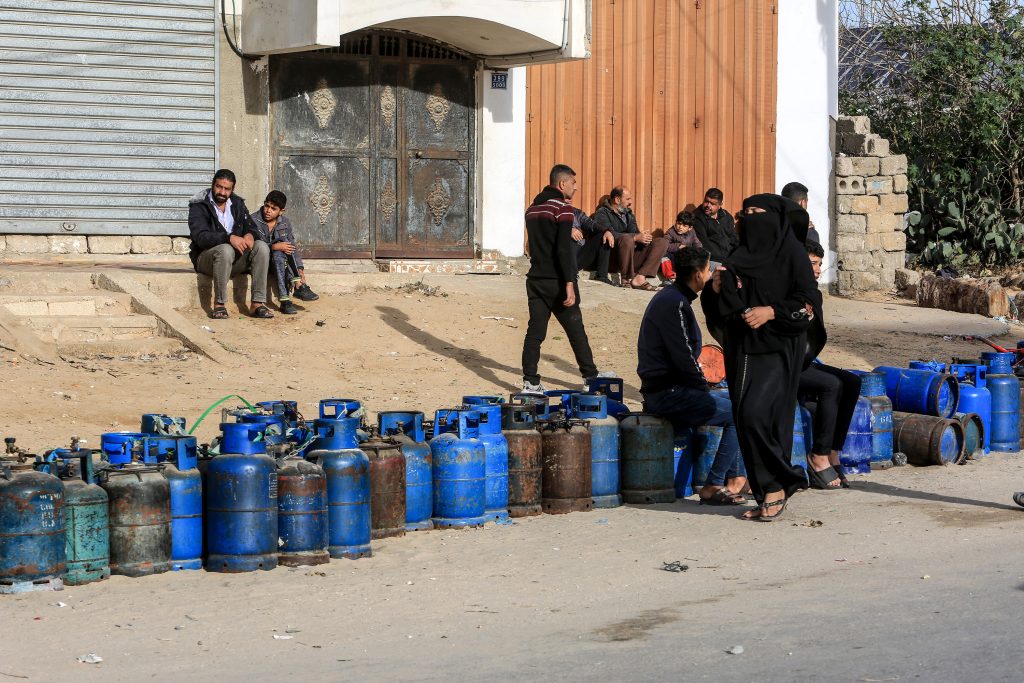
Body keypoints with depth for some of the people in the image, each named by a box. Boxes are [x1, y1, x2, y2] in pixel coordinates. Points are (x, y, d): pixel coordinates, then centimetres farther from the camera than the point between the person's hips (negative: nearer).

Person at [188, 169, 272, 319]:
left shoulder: (237, 203, 12)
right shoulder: (199, 206, -6)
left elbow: (251, 227, 9)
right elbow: (200, 237, -21)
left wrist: (249, 235, -18)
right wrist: (229, 238, -35)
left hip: (236, 258, 5)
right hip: (206, 258, -5)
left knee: (261, 247, -20)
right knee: (225, 250, -38)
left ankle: (257, 303, -26)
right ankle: (219, 304, -31)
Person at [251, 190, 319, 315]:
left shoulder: (285, 222, 5)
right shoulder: (254, 221, -10)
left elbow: (292, 247, 5)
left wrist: (299, 269, -8)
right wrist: (275, 247, -26)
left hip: (280, 261, 4)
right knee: (278, 255, -33)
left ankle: (298, 285, -33)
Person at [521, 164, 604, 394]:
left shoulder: (533, 208, 13)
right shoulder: (563, 209, -12)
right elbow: (564, 249, -20)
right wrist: (569, 284, -21)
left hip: (536, 278, 7)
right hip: (556, 281, -7)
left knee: (535, 330, 4)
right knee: (576, 331, 4)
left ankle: (530, 381, -2)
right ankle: (591, 378, 12)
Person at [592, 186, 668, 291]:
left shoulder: (629, 214, 23)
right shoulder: (602, 213, -2)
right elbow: (611, 235, -19)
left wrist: (644, 238, -11)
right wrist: (636, 237, -23)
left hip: (632, 256, 8)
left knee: (662, 242, -5)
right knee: (627, 239, -38)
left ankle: (639, 278, -23)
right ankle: (626, 279, -24)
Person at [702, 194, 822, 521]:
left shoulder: (791, 252, -4)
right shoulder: (739, 257, 13)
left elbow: (810, 301, -8)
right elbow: (722, 310, 15)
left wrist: (771, 312, -18)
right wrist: (717, 289, -5)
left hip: (778, 350, -6)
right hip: (743, 349, 6)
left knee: (756, 413, -19)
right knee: (746, 419, 3)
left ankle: (776, 487, -5)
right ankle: (770, 493, 11)